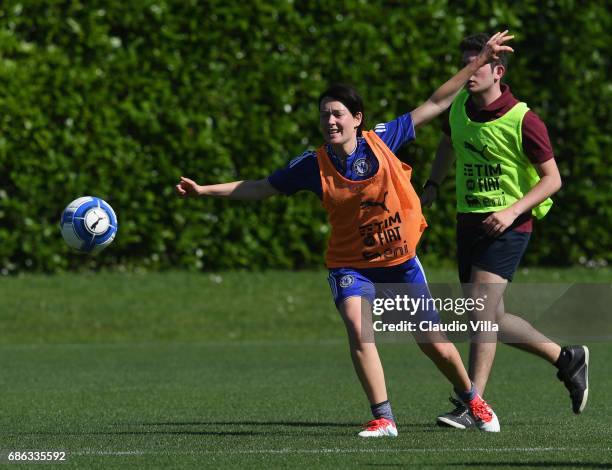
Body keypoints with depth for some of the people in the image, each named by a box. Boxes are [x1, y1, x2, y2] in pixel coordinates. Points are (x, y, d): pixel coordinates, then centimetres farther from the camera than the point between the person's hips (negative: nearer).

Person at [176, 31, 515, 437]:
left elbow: (435, 105, -2)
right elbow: (263, 188, 1)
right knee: (357, 326, -28)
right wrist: (205, 190, -5)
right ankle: (383, 418, -20)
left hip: (401, 261, 0)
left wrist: (479, 63, -1)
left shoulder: (381, 141, -11)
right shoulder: (314, 166, -10)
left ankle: (472, 399, 35)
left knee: (435, 345, 6)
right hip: (351, 264, 0)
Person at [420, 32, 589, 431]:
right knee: (492, 321, 10)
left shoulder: (523, 121, -15)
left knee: (481, 308, -19)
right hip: (469, 220, 7)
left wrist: (512, 211, -22)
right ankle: (567, 358, 30)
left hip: (507, 224, -7)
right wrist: (433, 185, 13)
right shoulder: (459, 107, 4)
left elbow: (552, 179, -10)